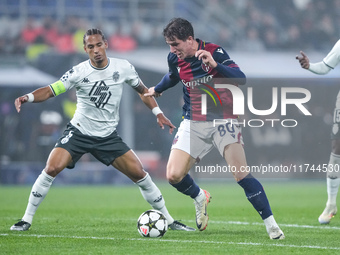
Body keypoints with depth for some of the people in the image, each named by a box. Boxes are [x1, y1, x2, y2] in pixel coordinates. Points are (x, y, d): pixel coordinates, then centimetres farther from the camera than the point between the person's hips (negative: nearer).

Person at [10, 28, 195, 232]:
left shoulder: (124, 68, -5)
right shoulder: (78, 72, -12)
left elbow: (142, 90, 12)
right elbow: (50, 91, -15)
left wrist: (158, 113, 4)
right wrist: (28, 97, -34)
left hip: (108, 136, 2)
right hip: (78, 132, -2)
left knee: (139, 173, -4)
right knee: (52, 168, -21)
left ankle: (169, 220, 11)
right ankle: (27, 220, -9)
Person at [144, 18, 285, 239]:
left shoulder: (214, 52, -15)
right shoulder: (175, 59, 1)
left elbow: (241, 79, -24)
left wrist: (215, 65, -38)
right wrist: (157, 89, 43)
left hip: (222, 119, -4)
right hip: (193, 122, 4)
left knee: (242, 175, -16)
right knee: (173, 175, -9)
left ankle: (271, 224, -6)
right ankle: (200, 198, 24)